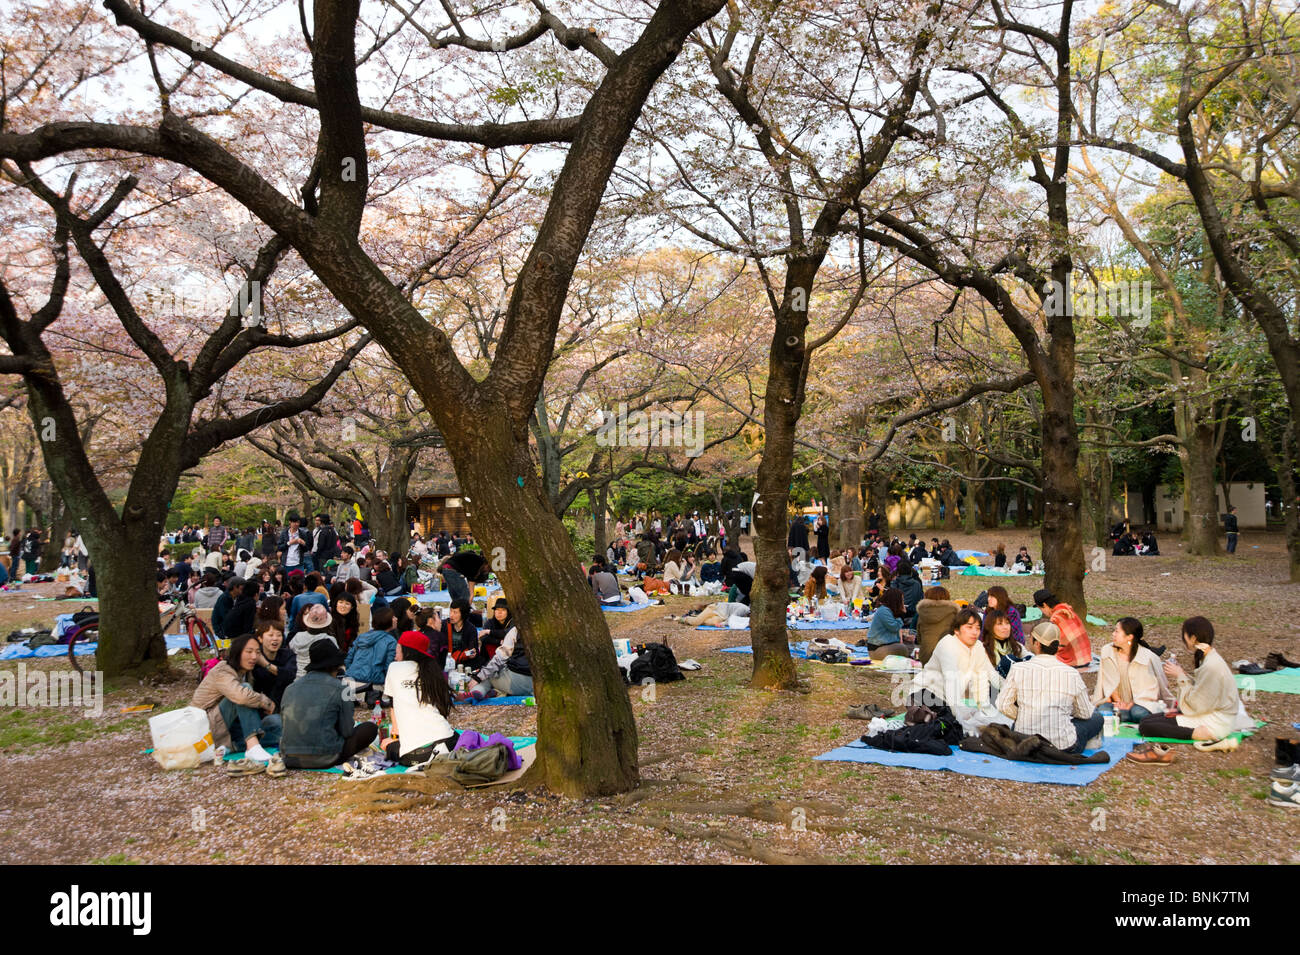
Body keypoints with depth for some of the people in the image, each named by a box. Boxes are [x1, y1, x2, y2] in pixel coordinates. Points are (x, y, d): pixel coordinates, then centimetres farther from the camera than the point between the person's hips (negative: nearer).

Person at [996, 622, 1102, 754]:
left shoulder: (1018, 669, -9)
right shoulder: (1072, 674, -9)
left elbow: (1003, 705, -5)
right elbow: (1085, 713, 3)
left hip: (1024, 742, 1)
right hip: (1063, 746, -1)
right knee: (1097, 718, 22)